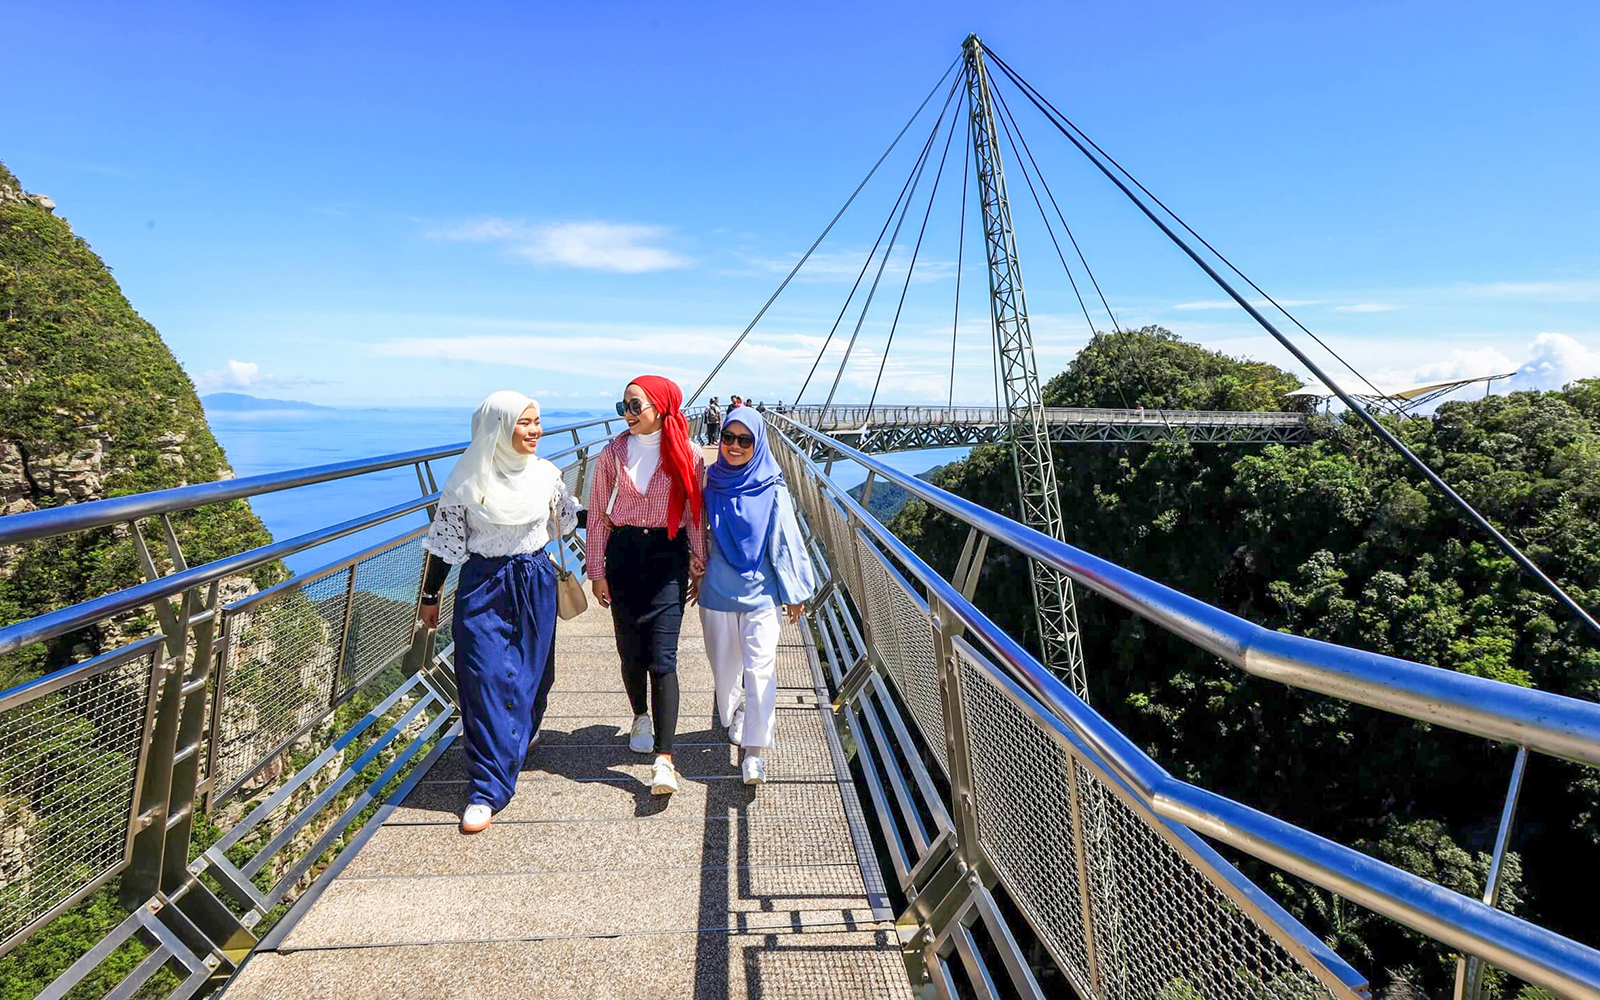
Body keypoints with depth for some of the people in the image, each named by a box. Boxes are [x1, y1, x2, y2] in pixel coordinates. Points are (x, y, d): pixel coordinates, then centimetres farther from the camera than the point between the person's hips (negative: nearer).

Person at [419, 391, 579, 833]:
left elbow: (568, 517, 17)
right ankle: (487, 789, 2)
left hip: (535, 584, 3)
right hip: (482, 586, -2)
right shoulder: (467, 480, -8)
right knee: (485, 679, -6)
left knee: (529, 671, 12)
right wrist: (430, 596, 4)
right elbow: (445, 540, -1)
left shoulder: (546, 473, -1)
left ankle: (524, 730, 45)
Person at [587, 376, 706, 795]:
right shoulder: (613, 454, 3)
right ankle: (640, 717, 41)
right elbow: (598, 515, 5)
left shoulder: (687, 456, -1)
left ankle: (664, 760, -12)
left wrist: (699, 566, 3)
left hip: (668, 557, -2)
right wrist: (597, 572, 4)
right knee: (631, 650, 11)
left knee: (662, 658, -10)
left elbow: (695, 514, 4)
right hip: (624, 555, 3)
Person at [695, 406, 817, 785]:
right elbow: (698, 533, 11)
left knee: (760, 669, -7)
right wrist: (695, 578, 11)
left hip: (760, 590, -3)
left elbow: (786, 541, -3)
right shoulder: (712, 483, 0)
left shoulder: (772, 490, -7)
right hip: (717, 590, 3)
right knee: (724, 664, 16)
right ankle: (733, 715, 43)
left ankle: (755, 751, 0)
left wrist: (794, 593, 0)